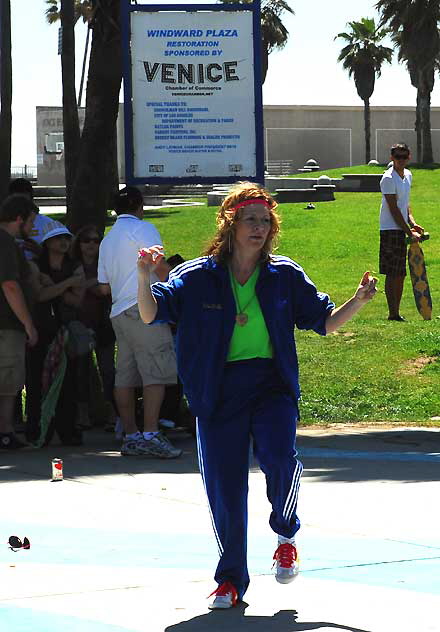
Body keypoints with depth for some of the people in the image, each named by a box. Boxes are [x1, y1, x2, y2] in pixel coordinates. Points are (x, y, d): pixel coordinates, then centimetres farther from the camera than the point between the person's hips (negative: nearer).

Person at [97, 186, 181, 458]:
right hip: (144, 308, -8)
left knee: (125, 376, 7)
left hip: (119, 312, 8)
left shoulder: (107, 240, 21)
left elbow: (104, 287, 21)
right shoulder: (143, 228, -2)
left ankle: (131, 436, 8)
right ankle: (150, 434, -20)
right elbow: (158, 266, -12)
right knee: (156, 373, -11)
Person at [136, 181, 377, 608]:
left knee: (279, 459, -26)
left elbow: (325, 321, 12)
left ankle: (285, 534, 5)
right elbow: (151, 314, -7)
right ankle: (231, 580, 20)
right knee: (224, 489, 1)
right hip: (218, 392, 0)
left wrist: (357, 302, -5)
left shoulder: (285, 276, 5)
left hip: (271, 385, 0)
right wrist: (145, 276, -24)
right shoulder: (197, 277, -1)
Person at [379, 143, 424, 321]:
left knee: (401, 274, 10)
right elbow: (394, 210, -15)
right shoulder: (388, 178, -14)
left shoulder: (408, 175, 13)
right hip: (391, 229, -8)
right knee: (392, 273, -8)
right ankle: (393, 313, -6)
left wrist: (412, 223, 5)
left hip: (402, 229, 8)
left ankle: (396, 312, 17)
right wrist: (409, 232, -16)